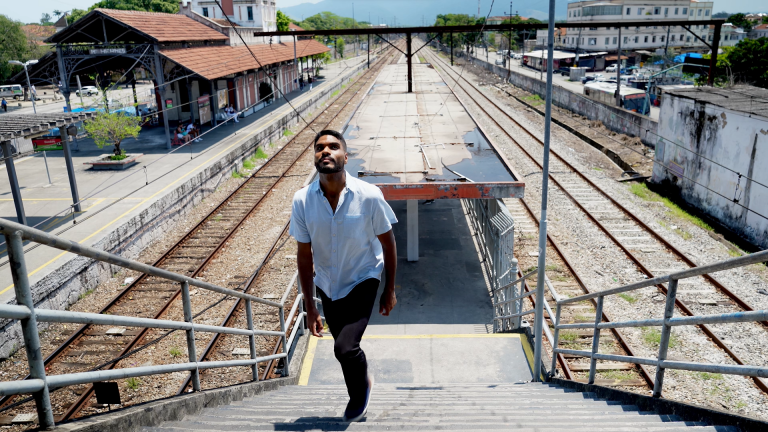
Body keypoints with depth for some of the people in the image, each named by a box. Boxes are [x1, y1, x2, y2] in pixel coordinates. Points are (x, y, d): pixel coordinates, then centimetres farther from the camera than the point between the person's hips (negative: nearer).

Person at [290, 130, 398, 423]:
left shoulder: (369, 196, -23)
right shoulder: (302, 200, -17)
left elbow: (388, 244, -9)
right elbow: (304, 255, -8)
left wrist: (390, 290, -3)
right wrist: (310, 306, -6)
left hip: (362, 280, -3)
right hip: (328, 285, 3)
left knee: (345, 347, -17)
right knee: (345, 348, 19)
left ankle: (360, 393, 18)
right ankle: (363, 383, 53)